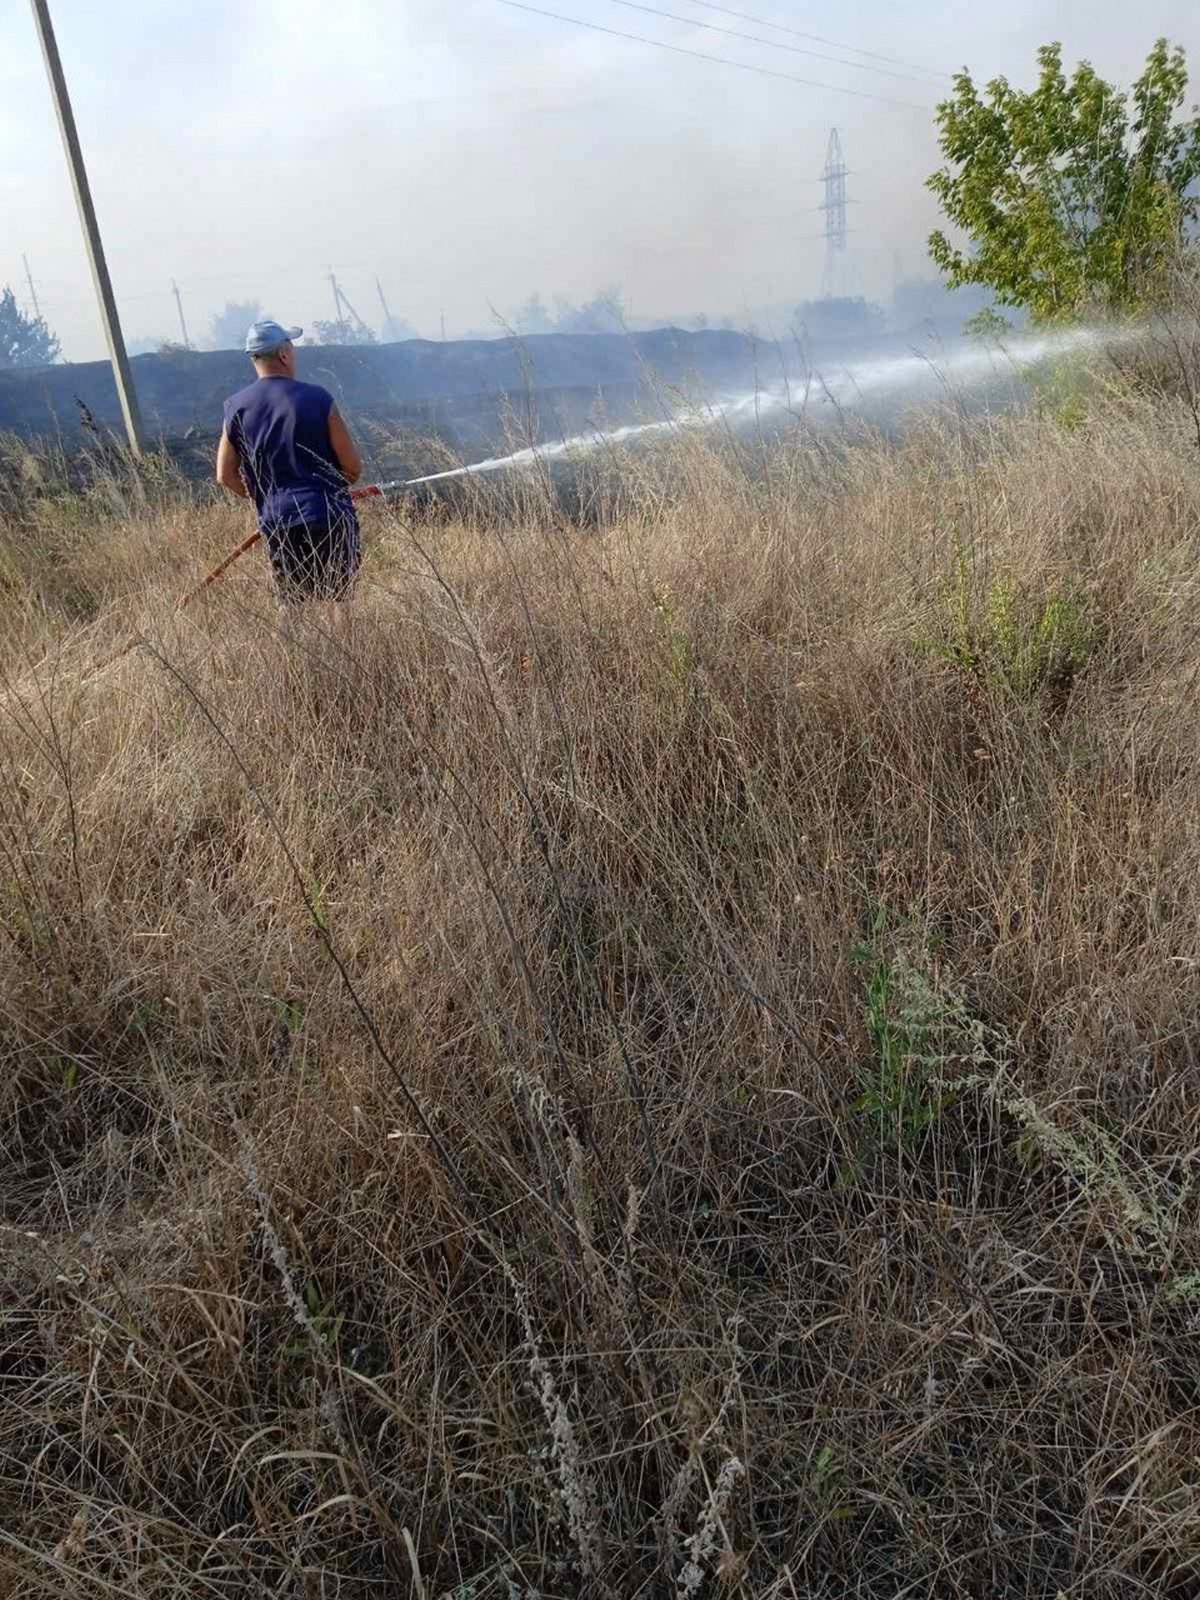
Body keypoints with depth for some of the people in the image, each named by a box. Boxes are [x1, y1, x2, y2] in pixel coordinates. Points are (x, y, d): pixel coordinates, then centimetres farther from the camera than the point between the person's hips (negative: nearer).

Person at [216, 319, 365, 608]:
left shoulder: (235, 407, 4)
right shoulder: (317, 399, -6)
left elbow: (225, 476, 9)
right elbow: (354, 467, -2)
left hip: (276, 525, 4)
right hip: (330, 519, -3)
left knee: (290, 607, 11)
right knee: (342, 602, 3)